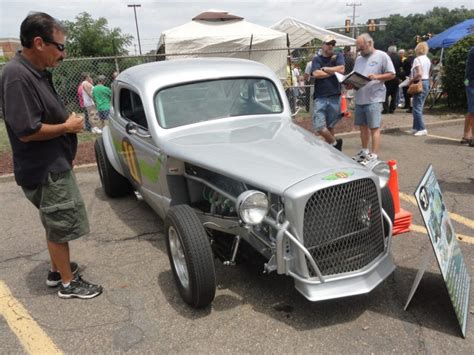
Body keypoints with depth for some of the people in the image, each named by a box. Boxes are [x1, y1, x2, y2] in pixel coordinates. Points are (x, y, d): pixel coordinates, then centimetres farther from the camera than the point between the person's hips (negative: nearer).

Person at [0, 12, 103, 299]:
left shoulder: (37, 71, 8)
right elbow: (27, 131, -26)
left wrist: (68, 120, 6)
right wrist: (68, 127, -15)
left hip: (55, 165, 10)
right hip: (45, 170, -10)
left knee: (56, 224, 21)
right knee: (59, 226, 4)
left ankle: (58, 269, 39)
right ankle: (68, 283, 20)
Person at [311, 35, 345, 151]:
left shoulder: (338, 56, 9)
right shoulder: (317, 59, 9)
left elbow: (341, 69, -9)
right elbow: (316, 74, -8)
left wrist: (324, 69, -2)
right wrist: (333, 71, -2)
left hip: (335, 97, 0)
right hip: (320, 98, 0)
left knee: (330, 126, 5)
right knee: (319, 126, -7)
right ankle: (335, 142, 13)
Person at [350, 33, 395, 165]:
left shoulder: (382, 56, -2)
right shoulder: (359, 59, 16)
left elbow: (391, 74, -3)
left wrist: (376, 76, -19)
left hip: (374, 98, -6)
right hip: (359, 98, 7)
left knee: (374, 128, -6)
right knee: (363, 126, 13)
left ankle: (374, 156, -4)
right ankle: (364, 151, 26)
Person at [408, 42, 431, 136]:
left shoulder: (417, 59, -13)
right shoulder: (427, 59, 13)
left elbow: (419, 74, -23)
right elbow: (427, 73, 14)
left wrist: (410, 81, -11)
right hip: (427, 82, 9)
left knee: (417, 107, -6)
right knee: (419, 106, 14)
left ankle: (422, 129, -9)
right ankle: (416, 127, 18)